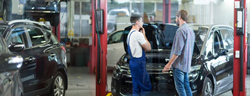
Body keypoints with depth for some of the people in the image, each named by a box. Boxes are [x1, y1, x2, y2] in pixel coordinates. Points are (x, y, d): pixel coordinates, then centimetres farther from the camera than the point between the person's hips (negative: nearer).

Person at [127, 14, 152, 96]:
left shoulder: (130, 34, 14)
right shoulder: (138, 34, -17)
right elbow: (148, 48, -11)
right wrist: (144, 35, -1)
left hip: (133, 62, 10)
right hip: (139, 63, -10)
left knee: (136, 88, 13)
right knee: (146, 87, -5)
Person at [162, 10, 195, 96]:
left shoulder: (181, 30, -15)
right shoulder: (190, 30, 15)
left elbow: (177, 51, -19)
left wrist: (169, 64, -15)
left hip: (179, 63, -9)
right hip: (186, 64, 9)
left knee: (180, 87, -6)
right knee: (186, 85, 13)